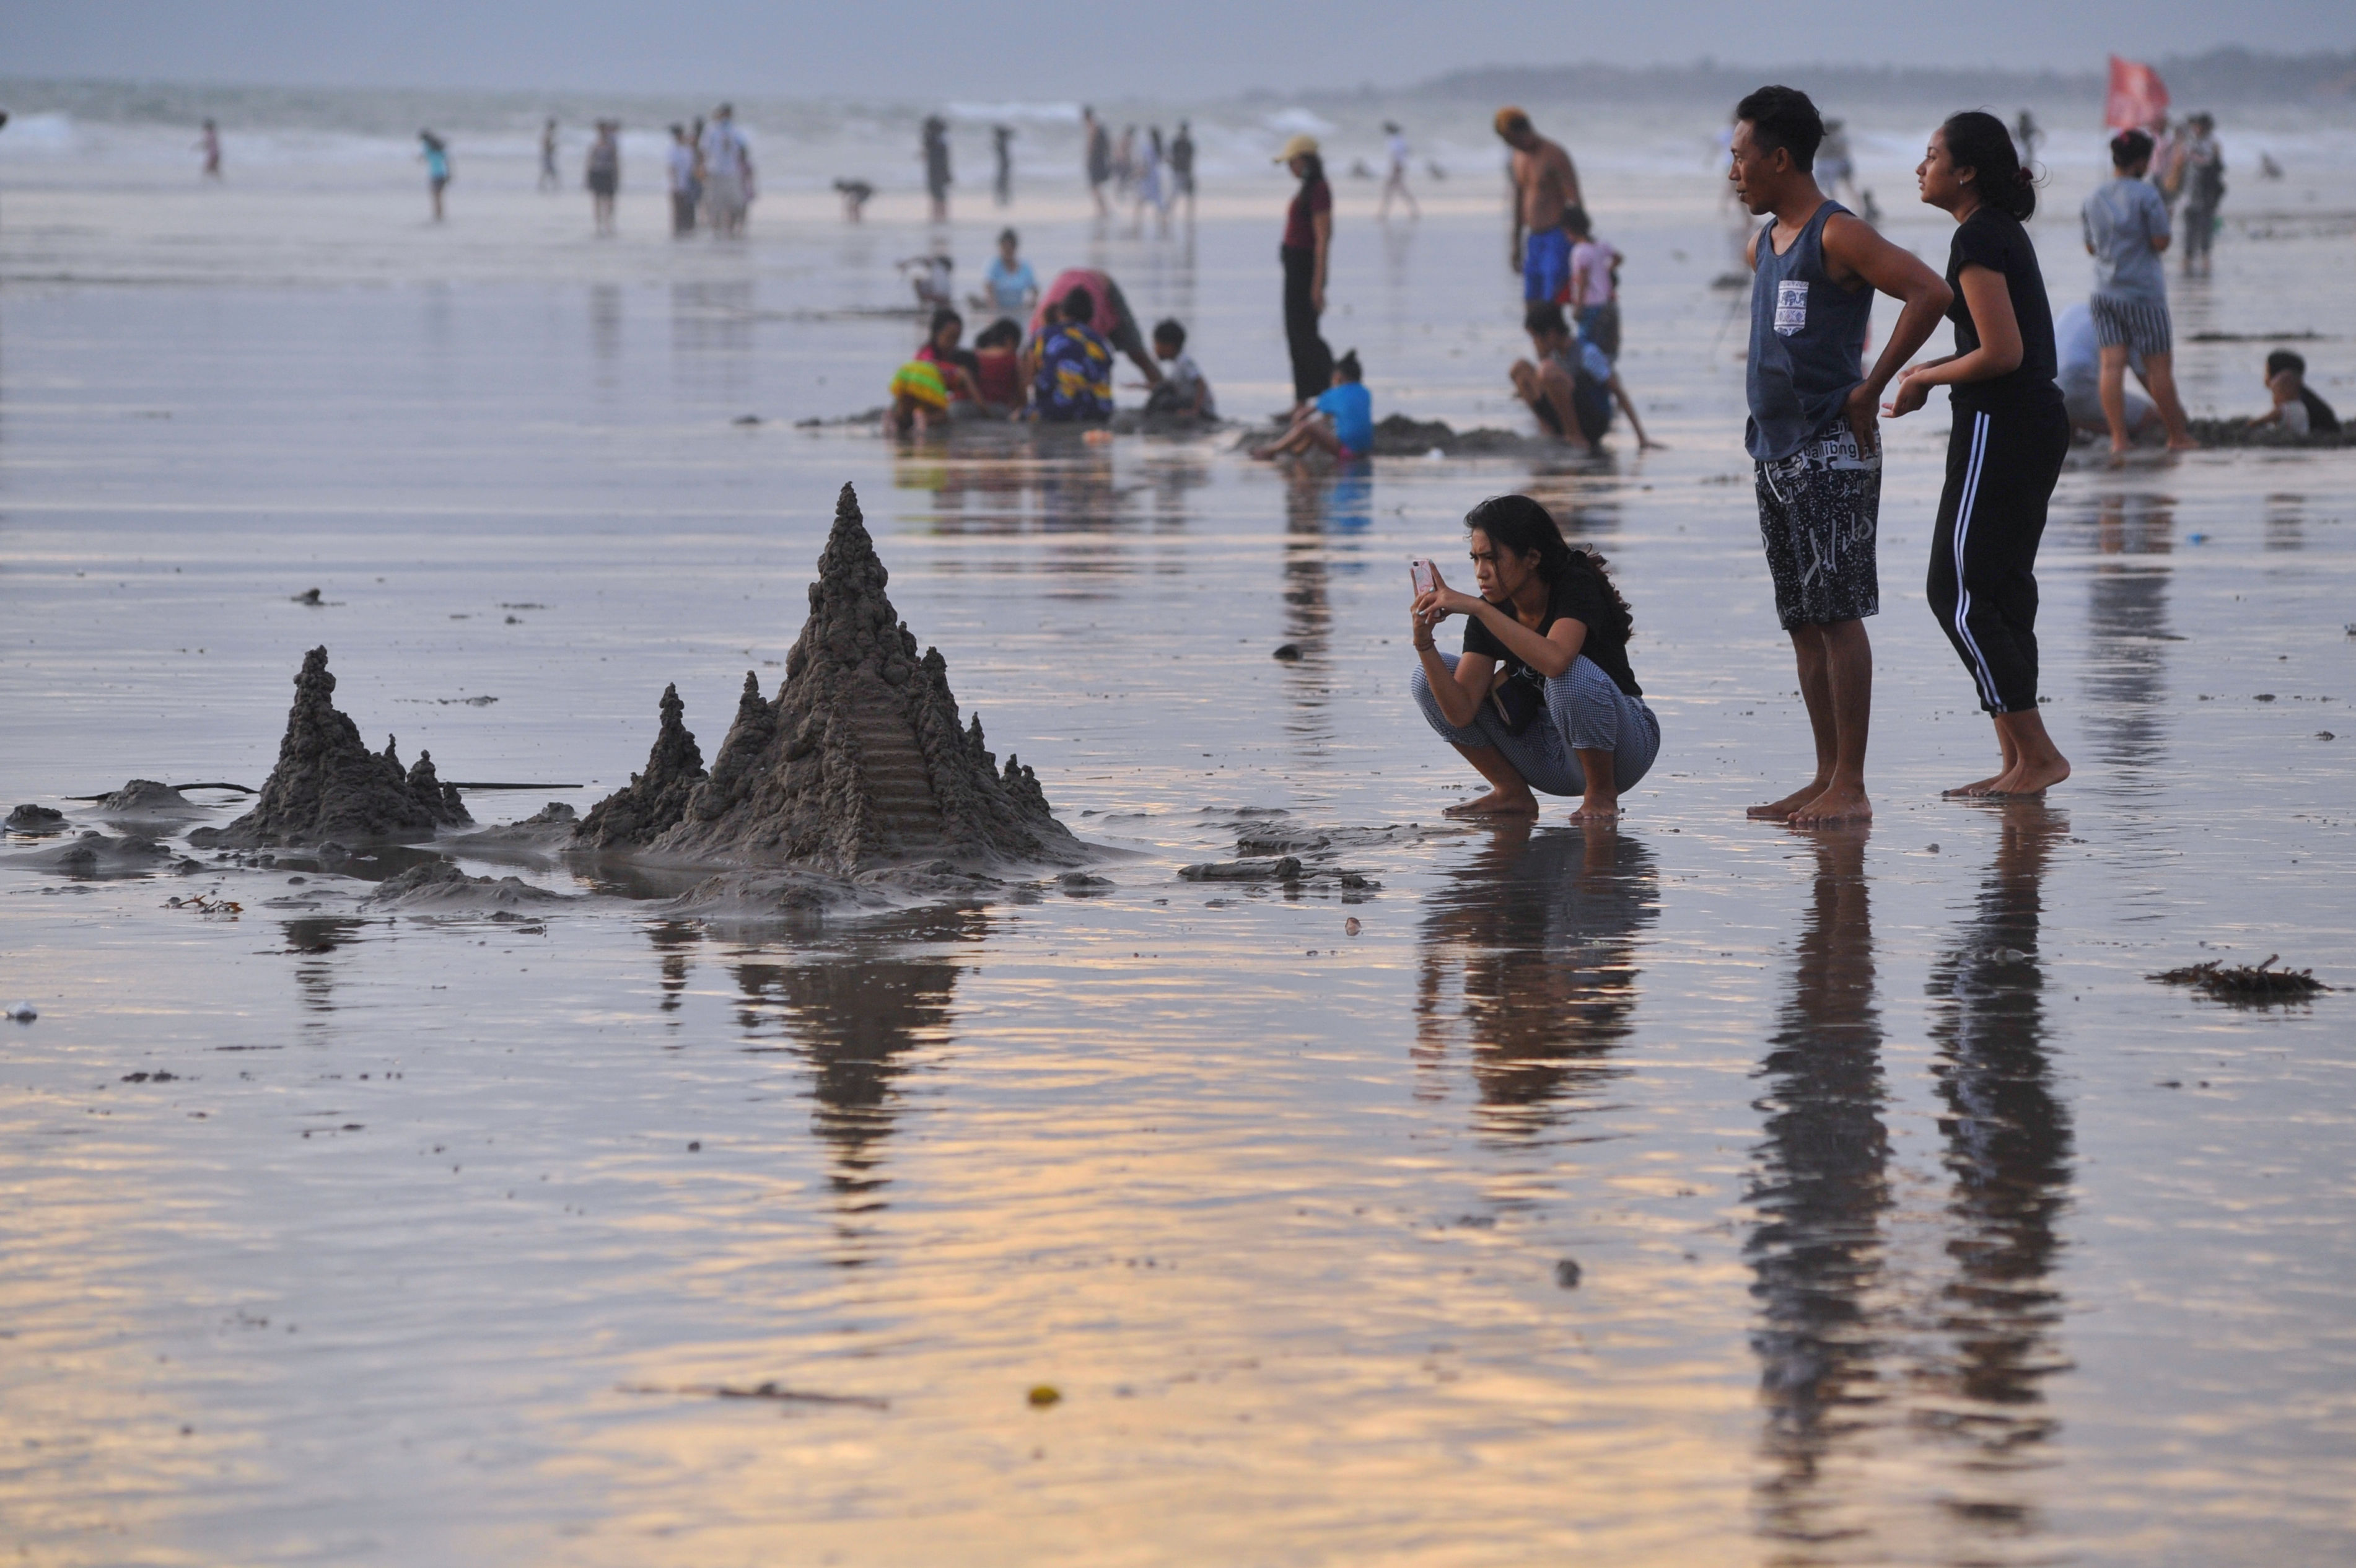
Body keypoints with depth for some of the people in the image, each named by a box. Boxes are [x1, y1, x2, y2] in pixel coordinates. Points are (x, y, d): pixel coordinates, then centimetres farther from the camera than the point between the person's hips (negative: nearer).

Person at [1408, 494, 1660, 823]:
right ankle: (1512, 794, 0)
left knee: (1573, 675, -39)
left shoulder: (1576, 586, -20)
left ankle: (1602, 794, -15)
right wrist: (1424, 645, -25)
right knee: (1428, 677, -6)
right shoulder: (1492, 613, -4)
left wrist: (1477, 607, -39)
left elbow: (1555, 660, -43)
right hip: (1552, 755, 6)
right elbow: (1461, 713, -12)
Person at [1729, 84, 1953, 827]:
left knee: (1838, 614, -8)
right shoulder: (1763, 245, 16)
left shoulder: (1838, 236, -12)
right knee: (1803, 621, 10)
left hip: (1829, 451, -9)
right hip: (1775, 450, 9)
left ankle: (1851, 787, -7)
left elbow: (1932, 293, -22)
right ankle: (1826, 777, 14)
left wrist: (1870, 389, -18)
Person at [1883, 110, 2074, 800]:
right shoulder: (2005, 232, 15)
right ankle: (2018, 763, 12)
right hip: (2039, 423, 10)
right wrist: (1933, 371, 15)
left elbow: (2002, 353, -21)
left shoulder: (1977, 239, -15)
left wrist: (1927, 378, -8)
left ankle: (2038, 753, -7)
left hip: (2000, 426, -10)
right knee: (2002, 590, 12)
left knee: (1957, 593, -6)